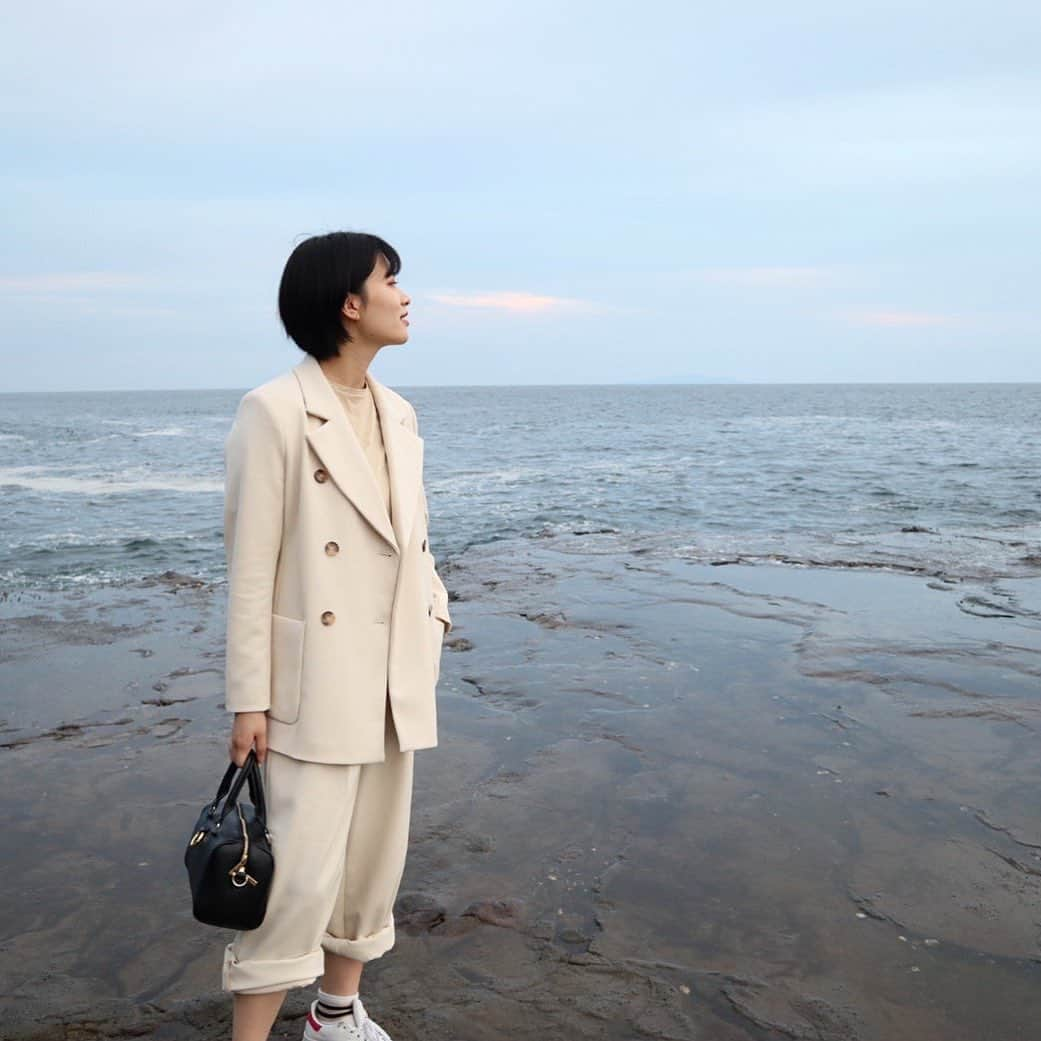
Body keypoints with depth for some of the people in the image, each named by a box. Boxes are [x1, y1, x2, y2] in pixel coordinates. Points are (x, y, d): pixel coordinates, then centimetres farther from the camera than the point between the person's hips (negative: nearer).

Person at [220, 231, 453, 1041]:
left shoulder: (399, 413, 9)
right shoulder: (274, 412, -12)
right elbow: (250, 565, -12)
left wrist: (435, 612, 5)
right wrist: (249, 700, -12)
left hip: (398, 677, 7)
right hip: (319, 681, -7)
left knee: (377, 858, 16)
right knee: (304, 871, -3)